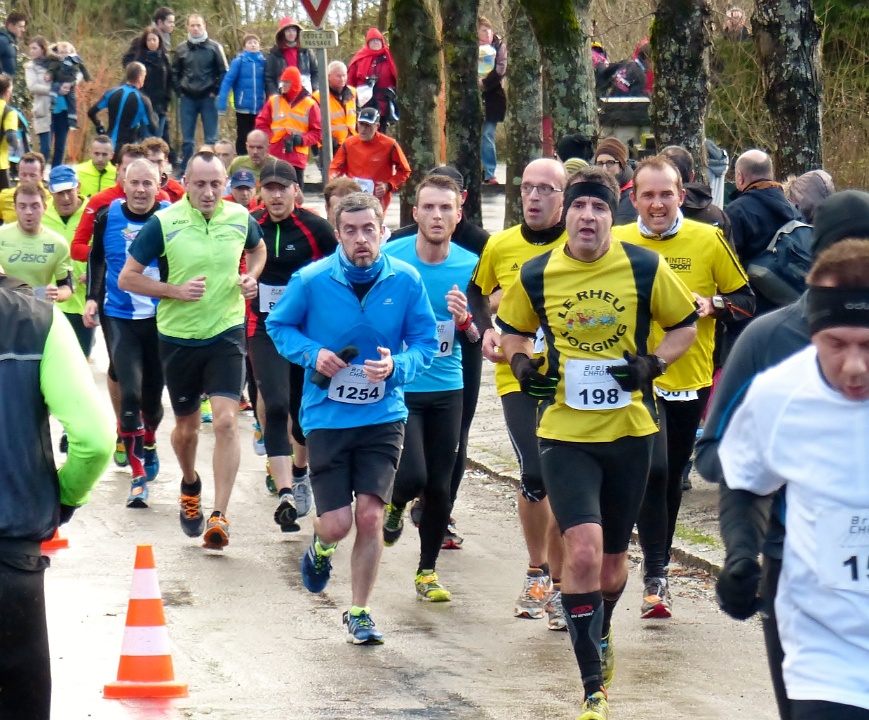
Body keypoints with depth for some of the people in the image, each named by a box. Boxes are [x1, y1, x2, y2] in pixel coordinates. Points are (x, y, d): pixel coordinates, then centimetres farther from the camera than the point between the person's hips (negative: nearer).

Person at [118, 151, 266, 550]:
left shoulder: (239, 218, -3)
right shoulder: (164, 223, -12)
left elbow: (258, 248, 21)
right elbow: (127, 278, -8)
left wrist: (251, 277, 0)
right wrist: (176, 290, -19)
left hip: (226, 333, 0)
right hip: (178, 337, 0)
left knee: (226, 421, -15)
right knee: (186, 427, 14)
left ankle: (219, 515, -14)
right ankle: (190, 485, 46)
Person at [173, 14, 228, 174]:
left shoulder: (214, 47, -1)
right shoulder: (181, 49, 7)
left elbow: (223, 71, 1)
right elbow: (175, 72, 16)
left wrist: (215, 91, -6)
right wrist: (180, 90, 4)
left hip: (208, 97, -2)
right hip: (188, 99, 2)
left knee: (211, 138, 1)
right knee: (187, 139, 5)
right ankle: (185, 172, 10)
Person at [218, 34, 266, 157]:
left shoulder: (263, 61, 1)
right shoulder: (239, 61, -8)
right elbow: (227, 81, -11)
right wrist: (222, 105, -18)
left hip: (260, 108, 3)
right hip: (243, 107, -3)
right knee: (242, 138, 9)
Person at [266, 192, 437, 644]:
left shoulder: (405, 281, -5)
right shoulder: (311, 281, -8)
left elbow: (426, 343, 2)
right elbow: (278, 325, 7)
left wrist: (397, 366, -18)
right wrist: (311, 353, -11)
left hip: (383, 416, 1)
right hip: (326, 415, -1)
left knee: (370, 515, -8)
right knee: (337, 523, -5)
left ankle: (359, 613, 11)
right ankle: (320, 547, 35)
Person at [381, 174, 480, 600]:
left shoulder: (469, 265, -2)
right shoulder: (389, 258, -9)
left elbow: (478, 338, 4)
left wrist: (464, 319, -18)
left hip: (447, 389, 3)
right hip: (398, 387, -3)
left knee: (439, 486, 5)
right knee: (412, 476, -15)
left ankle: (427, 570, 23)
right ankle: (394, 508, 22)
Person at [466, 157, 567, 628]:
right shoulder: (500, 246, 3)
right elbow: (478, 291, 21)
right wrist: (486, 330, 4)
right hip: (518, 375, 0)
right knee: (536, 475, -18)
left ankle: (556, 586, 19)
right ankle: (537, 571, 3)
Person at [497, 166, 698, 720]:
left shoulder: (646, 269, -6)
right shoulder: (536, 276, -3)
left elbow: (686, 324, 8)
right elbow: (513, 331, 15)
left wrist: (655, 363, -9)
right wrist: (523, 363, -5)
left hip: (630, 431, 1)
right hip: (565, 432, -1)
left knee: (613, 558, 13)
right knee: (583, 547, -19)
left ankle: (602, 634, 48)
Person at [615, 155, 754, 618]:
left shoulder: (708, 241, -2)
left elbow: (745, 299, 6)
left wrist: (713, 305, -14)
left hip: (691, 377, 2)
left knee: (672, 478, 15)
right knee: (652, 469, -18)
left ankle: (659, 564, 33)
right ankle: (655, 577, -12)